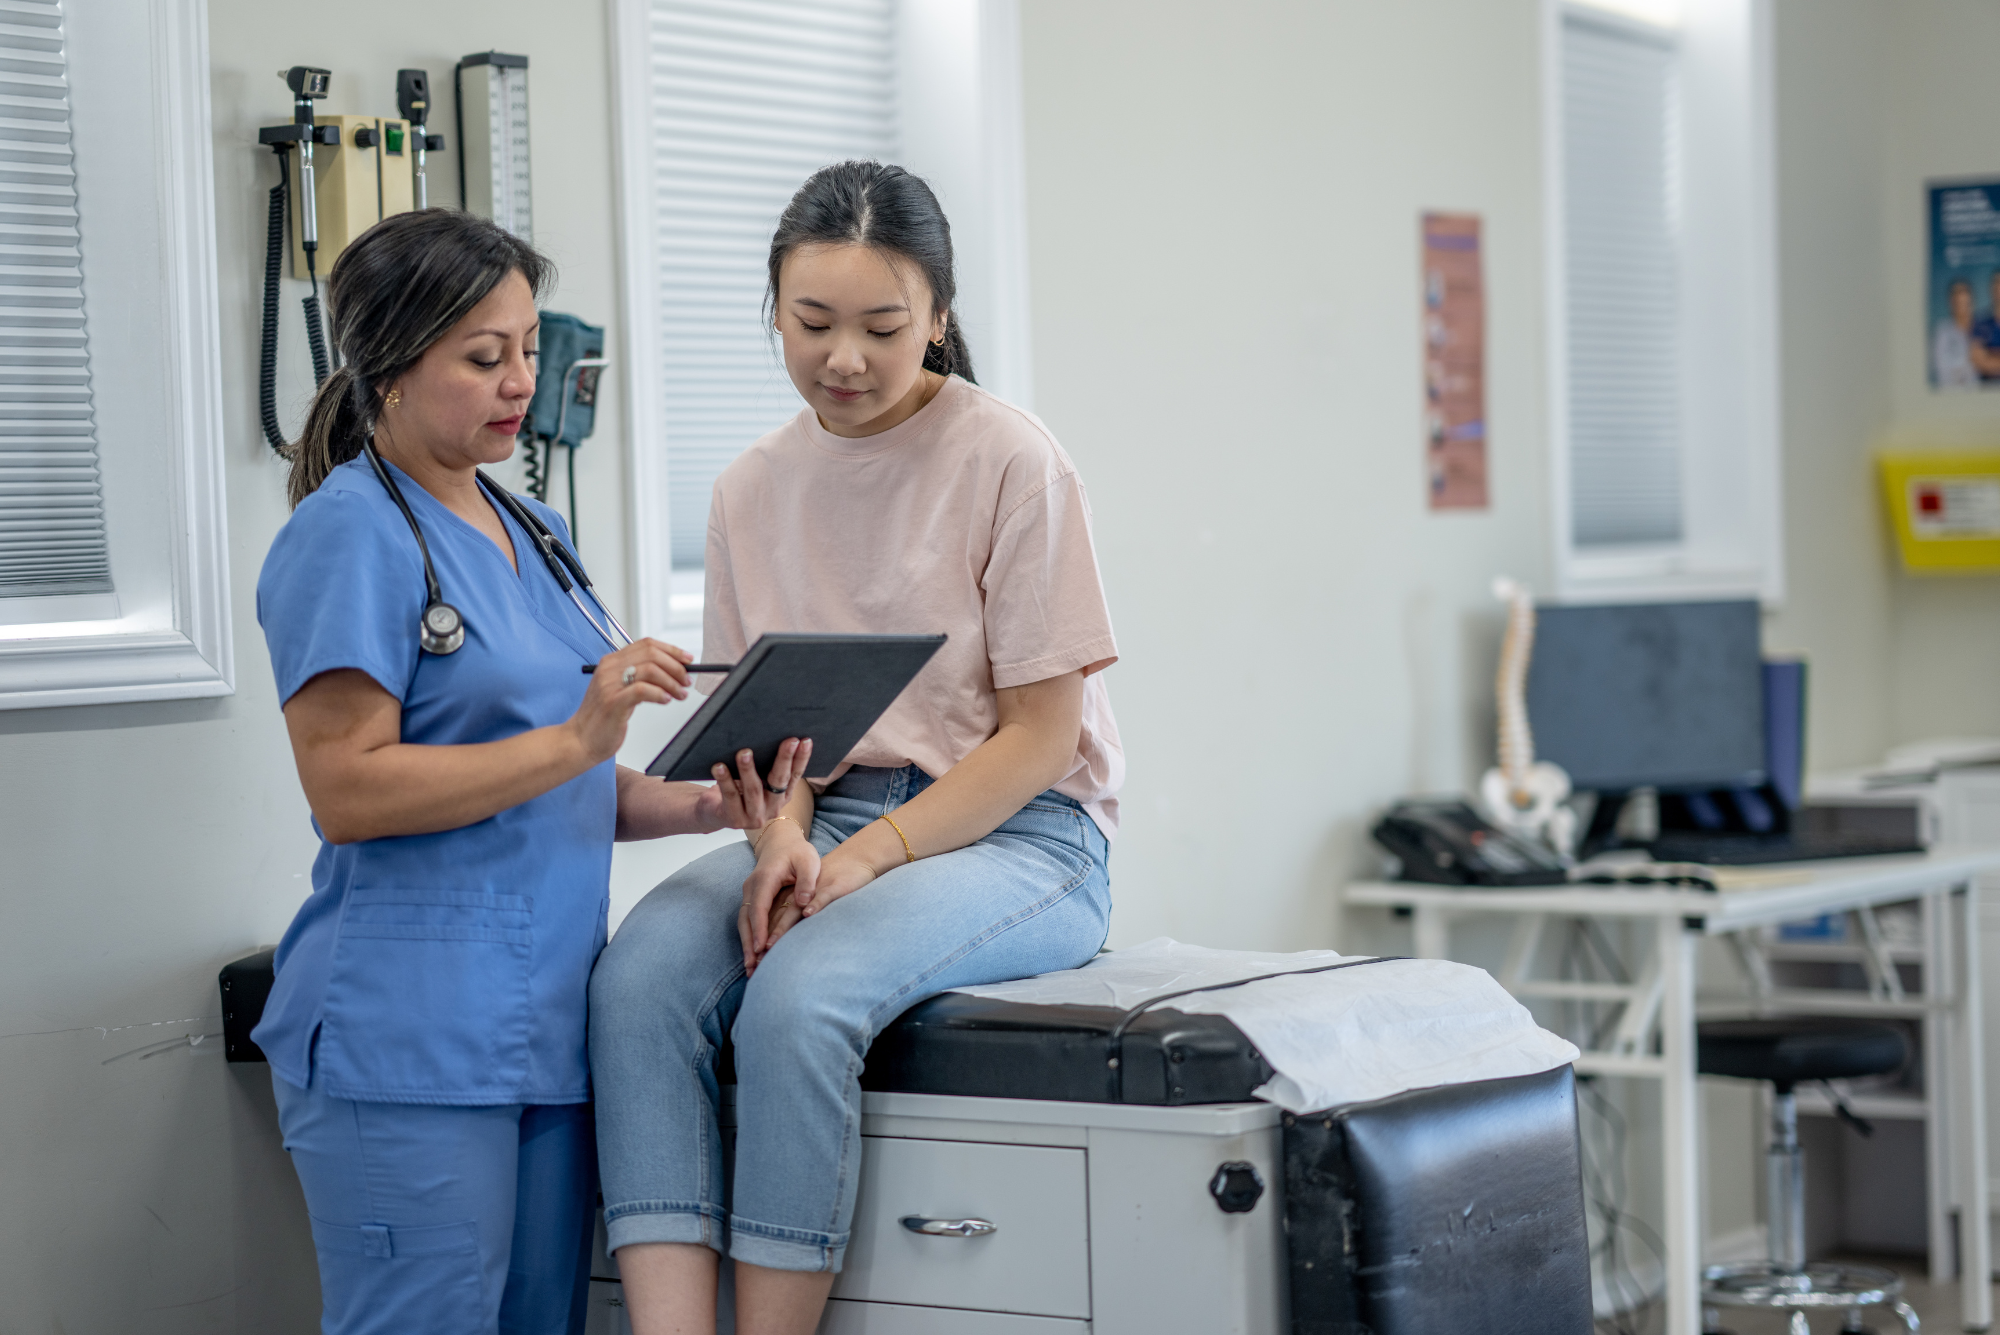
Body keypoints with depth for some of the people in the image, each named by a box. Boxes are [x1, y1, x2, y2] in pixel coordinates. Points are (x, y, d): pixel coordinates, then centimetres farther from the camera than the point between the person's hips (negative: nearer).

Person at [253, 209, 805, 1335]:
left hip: (550, 1027, 8)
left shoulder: (532, 530, 18)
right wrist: (575, 739, -21)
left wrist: (708, 805, 3)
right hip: (406, 1046, -8)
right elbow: (347, 791, -16)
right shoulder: (353, 534, -8)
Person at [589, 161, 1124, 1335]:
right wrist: (781, 832, -12)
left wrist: (868, 860, -17)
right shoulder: (754, 489, 10)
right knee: (638, 980, -26)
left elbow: (1039, 733, -7)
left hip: (1013, 832, -5)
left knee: (800, 994, -34)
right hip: (823, 817, 5)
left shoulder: (1010, 463, -6)